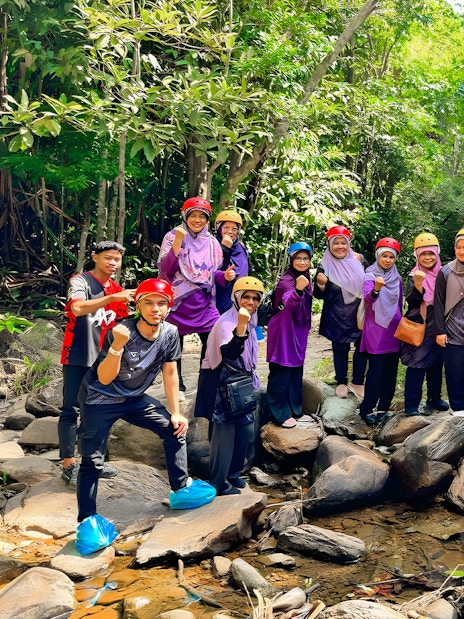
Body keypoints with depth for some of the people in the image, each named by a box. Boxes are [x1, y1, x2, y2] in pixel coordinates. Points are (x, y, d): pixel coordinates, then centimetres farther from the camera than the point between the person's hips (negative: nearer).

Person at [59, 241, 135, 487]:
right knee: (71, 409, -3)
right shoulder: (81, 281, -9)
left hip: (103, 358, 7)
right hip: (78, 357, -7)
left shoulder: (117, 290, 11)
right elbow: (78, 308, -30)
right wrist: (112, 298, -37)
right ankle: (68, 465, 0)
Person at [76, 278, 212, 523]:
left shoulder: (170, 333, -13)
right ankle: (86, 519, 8)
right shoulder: (121, 332, -27)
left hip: (134, 398, 6)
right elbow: (104, 379, -28)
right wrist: (117, 345, -43)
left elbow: (169, 372, 0)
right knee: (92, 461, -5)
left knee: (175, 429, 2)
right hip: (100, 399, -5)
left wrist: (175, 412, 3)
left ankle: (182, 489, 16)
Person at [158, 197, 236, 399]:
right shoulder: (173, 236, -5)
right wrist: (177, 243, -25)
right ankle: (177, 387, 20)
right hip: (178, 302, -3)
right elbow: (165, 270, -14)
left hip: (203, 303, 3)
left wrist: (225, 276, -9)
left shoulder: (212, 242, 6)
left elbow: (212, 273, 13)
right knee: (175, 346, 6)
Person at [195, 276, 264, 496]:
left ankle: (233, 474, 30)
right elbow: (229, 354, -38)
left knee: (246, 429, 13)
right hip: (221, 383, -9)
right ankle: (218, 483, 8)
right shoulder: (227, 322, -21)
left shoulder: (250, 320, 7)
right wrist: (240, 327, -48)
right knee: (225, 432, -4)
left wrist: (250, 381, 22)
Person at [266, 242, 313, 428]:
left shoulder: (305, 279, 7)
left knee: (296, 371, 16)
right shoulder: (286, 280, -19)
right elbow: (289, 301, -41)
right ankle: (280, 413, 5)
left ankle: (295, 410, 26)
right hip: (284, 332, -9)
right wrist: (298, 289, -59)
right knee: (281, 371, -3)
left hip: (299, 331, 9)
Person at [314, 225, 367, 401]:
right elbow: (320, 296, -5)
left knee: (362, 347, 5)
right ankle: (341, 383, 24)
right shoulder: (325, 267, -8)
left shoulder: (357, 261, -2)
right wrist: (320, 283, -24)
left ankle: (357, 382, 21)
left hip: (359, 314, 2)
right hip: (337, 316, -2)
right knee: (340, 348, 7)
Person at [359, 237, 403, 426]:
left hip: (394, 331, 6)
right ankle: (366, 409, 3)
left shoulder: (397, 279, 10)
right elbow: (367, 297, -27)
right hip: (376, 331, -6)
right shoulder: (370, 276, -7)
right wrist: (376, 289, -47)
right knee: (376, 371, -8)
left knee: (390, 371, 8)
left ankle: (383, 408, 18)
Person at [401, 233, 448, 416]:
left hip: (438, 327, 5)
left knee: (436, 363, 14)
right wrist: (417, 285, -35)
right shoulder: (414, 275, -8)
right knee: (416, 366, -5)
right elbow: (411, 301, -19)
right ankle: (411, 404, 0)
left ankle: (434, 398, 29)